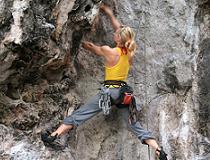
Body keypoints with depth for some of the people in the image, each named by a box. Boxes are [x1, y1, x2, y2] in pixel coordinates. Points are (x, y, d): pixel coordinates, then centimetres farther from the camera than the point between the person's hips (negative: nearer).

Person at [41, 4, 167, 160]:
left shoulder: (109, 51, -12)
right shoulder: (130, 52, 4)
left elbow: (90, 46, 7)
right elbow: (120, 28, 18)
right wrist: (109, 13, 28)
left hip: (110, 90, -5)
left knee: (79, 114, 0)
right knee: (135, 125, 7)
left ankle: (54, 135, -1)